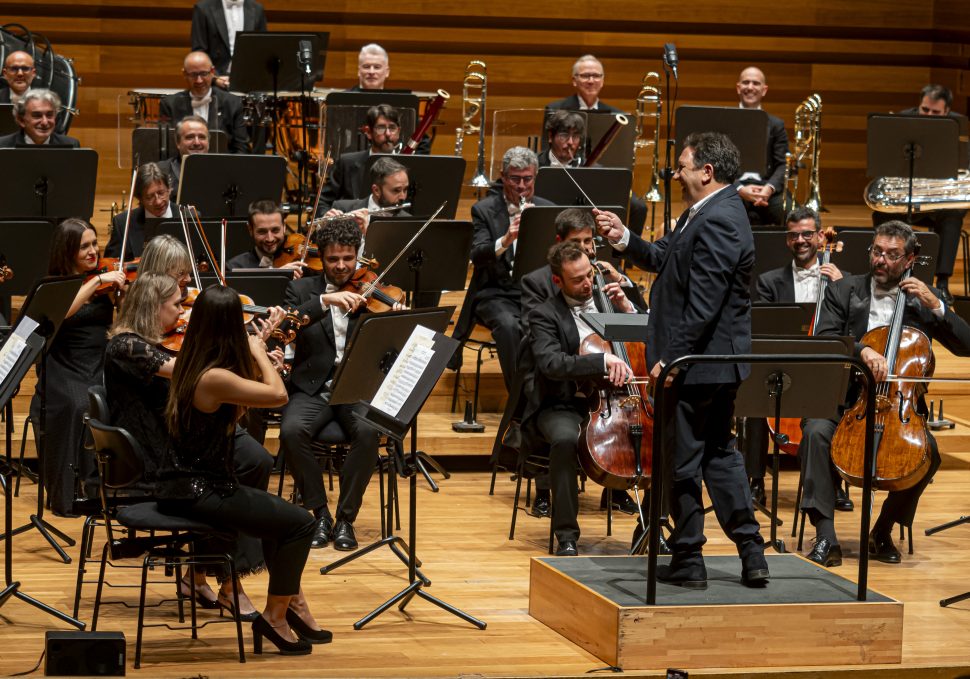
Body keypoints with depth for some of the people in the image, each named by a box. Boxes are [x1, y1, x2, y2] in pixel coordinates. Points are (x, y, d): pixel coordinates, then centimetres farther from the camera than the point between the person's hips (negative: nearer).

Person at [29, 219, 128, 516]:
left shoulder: (107, 283, 12)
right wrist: (96, 281, -23)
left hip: (102, 370, 3)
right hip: (65, 375, -3)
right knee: (77, 405, -35)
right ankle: (67, 494, -23)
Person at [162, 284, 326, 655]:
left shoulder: (189, 365, 4)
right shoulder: (215, 378, -25)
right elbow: (278, 395, -20)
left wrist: (255, 358, 4)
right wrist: (259, 352, -7)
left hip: (183, 482, 10)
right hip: (198, 493, -10)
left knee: (279, 512, 25)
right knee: (300, 523, -2)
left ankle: (291, 602, 31)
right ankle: (274, 616, 11)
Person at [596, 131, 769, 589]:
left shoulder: (717, 222, -21)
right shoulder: (708, 213, 13)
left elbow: (702, 305, -25)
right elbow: (665, 260, 18)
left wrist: (670, 359, -23)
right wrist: (624, 239, 4)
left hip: (696, 362, -11)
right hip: (719, 362, 11)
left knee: (683, 459, 1)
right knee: (719, 452, 16)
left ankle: (688, 560, 10)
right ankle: (751, 554, 17)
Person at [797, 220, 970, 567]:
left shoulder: (923, 298, 9)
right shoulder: (843, 291, 7)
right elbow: (823, 342, -7)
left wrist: (935, 305, -9)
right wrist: (861, 350, -27)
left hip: (899, 407, 1)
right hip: (844, 401, -1)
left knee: (928, 451, -27)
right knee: (816, 432, -32)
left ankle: (883, 531, -6)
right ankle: (826, 535, -32)